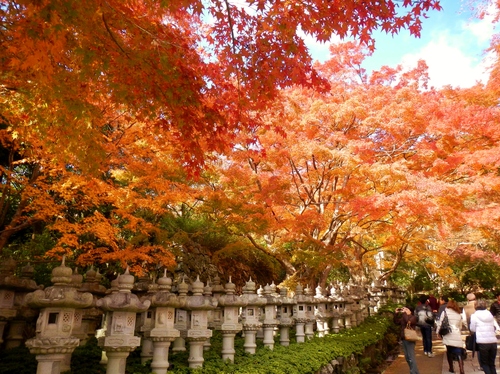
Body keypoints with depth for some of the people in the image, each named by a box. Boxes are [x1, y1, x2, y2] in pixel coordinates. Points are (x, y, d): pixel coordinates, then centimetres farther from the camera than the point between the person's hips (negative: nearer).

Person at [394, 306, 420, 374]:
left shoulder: (413, 317, -5)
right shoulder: (403, 318, 16)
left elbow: (408, 321, -24)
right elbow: (396, 322, 14)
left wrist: (404, 313, -17)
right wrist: (396, 313, 4)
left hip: (409, 339, -8)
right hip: (403, 339, 8)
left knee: (411, 357, -9)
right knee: (407, 357, 14)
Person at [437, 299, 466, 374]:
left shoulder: (445, 312, 5)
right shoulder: (459, 314, 15)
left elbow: (440, 322, 1)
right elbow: (460, 326, 18)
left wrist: (438, 332, 9)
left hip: (448, 335, -2)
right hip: (457, 336, 2)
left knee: (449, 351, 12)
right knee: (459, 353, 0)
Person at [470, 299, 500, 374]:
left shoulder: (474, 315, -2)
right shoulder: (490, 315, 11)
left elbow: (473, 329, -1)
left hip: (482, 342, -4)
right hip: (493, 341, 4)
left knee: (484, 363, 9)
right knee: (492, 363, 15)